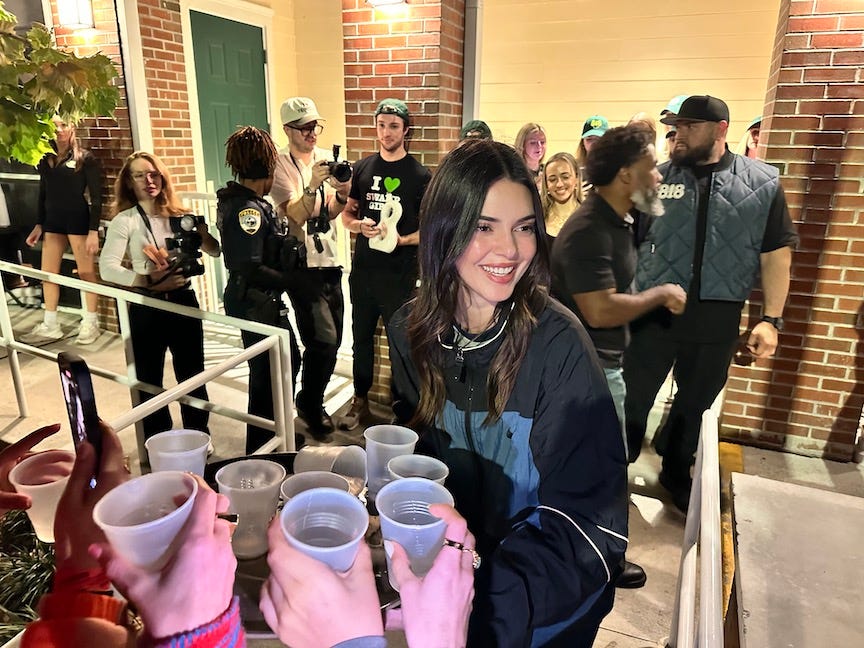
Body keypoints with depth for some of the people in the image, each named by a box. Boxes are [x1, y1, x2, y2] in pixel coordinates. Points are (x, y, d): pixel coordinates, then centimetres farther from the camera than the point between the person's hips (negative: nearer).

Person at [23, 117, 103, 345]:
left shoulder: (85, 158, -3)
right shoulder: (45, 160, 12)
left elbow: (96, 196, -8)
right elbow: (42, 195, 18)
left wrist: (94, 231, -14)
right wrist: (38, 225, 13)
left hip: (78, 220, -6)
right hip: (52, 221, 6)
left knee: (86, 272, 0)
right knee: (47, 273, 7)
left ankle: (91, 323, 11)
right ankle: (50, 325, 17)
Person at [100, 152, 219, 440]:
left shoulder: (179, 215, 8)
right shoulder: (124, 221, -4)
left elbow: (215, 251, 4)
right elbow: (107, 268, -17)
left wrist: (201, 233, -16)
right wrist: (150, 281, -29)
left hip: (184, 301, 3)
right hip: (146, 308, -3)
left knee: (192, 373, 11)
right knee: (149, 379, 7)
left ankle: (199, 435, 28)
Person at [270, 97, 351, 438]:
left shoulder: (326, 158, 8)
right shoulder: (280, 165, -7)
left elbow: (330, 213, 6)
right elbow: (296, 214, -17)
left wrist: (342, 195, -14)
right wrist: (312, 185, -33)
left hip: (330, 260, 6)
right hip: (302, 266, -6)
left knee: (332, 340, 11)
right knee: (324, 340, -11)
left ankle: (311, 400, 31)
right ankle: (310, 404, 15)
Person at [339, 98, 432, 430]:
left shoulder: (420, 175, -5)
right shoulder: (362, 168, 7)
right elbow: (347, 214, 11)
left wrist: (402, 239, -22)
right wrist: (360, 225, -11)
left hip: (400, 274, -4)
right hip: (362, 270, 4)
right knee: (361, 336, 14)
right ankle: (360, 400, 30)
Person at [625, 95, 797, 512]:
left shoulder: (762, 182, 0)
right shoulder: (656, 177, -1)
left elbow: (776, 254, 2)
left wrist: (771, 318, -2)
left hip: (717, 317, 1)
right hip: (654, 310, -1)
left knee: (695, 403, 18)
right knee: (634, 397, 9)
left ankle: (676, 475, 40)